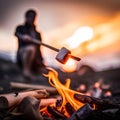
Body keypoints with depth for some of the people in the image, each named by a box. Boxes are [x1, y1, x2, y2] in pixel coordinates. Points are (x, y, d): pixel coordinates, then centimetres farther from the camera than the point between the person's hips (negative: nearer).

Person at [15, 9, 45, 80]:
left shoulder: (37, 33, 25)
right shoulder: (20, 28, 16)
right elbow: (17, 34, -9)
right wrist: (23, 37, -35)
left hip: (35, 58, 5)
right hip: (22, 52, -5)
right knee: (31, 48, -38)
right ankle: (26, 70, -37)